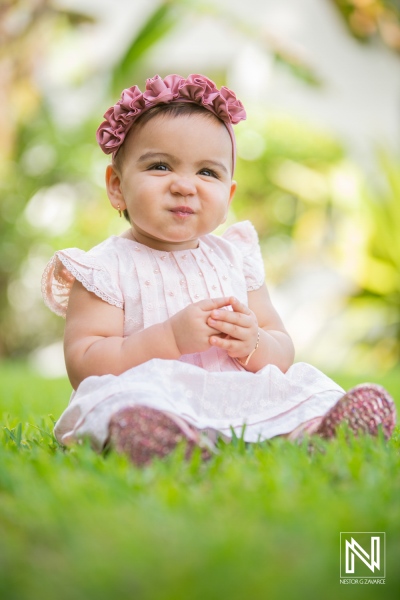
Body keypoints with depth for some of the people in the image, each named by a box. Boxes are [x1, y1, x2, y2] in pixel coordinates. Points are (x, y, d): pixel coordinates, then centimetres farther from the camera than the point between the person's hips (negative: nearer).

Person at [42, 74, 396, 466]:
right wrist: (170, 338, -20)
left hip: (242, 402, 5)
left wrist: (253, 344, -9)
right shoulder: (106, 268, 1)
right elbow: (83, 366, -9)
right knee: (113, 404, -38)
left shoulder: (235, 258, 17)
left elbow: (283, 352, 17)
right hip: (149, 400, -5)